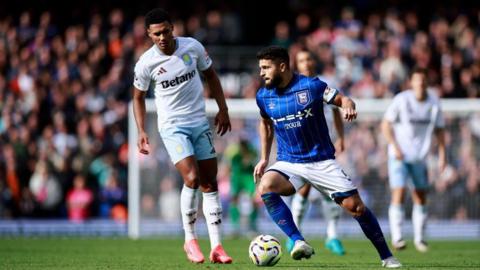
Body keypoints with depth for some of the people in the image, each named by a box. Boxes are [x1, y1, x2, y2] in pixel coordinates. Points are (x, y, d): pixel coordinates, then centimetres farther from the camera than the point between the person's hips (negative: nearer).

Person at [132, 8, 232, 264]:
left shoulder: (192, 46, -5)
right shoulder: (145, 63, -11)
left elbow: (210, 75, 11)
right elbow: (138, 97, 4)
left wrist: (223, 109, 7)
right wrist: (141, 132, -5)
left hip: (200, 123, 4)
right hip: (172, 126, -4)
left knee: (210, 183, 2)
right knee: (191, 178, -20)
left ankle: (216, 246, 7)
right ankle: (190, 240, -3)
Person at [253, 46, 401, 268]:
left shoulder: (311, 86, -12)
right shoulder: (263, 96, 0)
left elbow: (342, 99, -3)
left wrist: (348, 106, -27)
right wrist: (264, 158, 13)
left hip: (322, 162, -2)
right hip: (288, 163, 2)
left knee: (356, 207, -6)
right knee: (265, 187, -30)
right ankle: (298, 242, -29)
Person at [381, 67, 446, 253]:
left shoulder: (434, 103, 1)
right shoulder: (401, 100, -10)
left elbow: (439, 129, 10)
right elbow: (386, 124, -5)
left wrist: (442, 154, 1)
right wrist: (395, 147, -15)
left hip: (420, 157, 4)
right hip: (399, 155, -4)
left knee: (420, 196, 8)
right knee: (398, 194, -15)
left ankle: (419, 238, 20)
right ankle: (397, 238, -15)